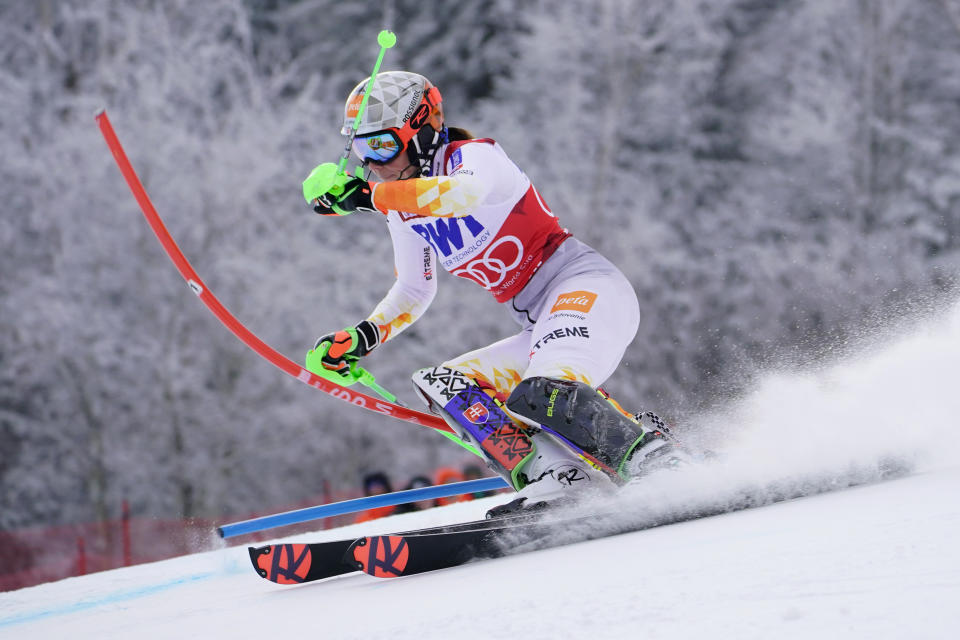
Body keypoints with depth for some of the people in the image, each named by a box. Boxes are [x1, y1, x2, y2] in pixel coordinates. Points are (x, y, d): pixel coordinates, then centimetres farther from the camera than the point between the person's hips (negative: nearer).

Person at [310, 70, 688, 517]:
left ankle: (659, 461, -27)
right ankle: (557, 478, -20)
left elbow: (466, 193, -34)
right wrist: (364, 338, 13)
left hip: (587, 285, -9)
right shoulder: (403, 215, 15)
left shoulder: (475, 155, -8)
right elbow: (413, 293, 29)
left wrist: (371, 194, -35)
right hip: (541, 327, 9)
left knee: (540, 395, -33)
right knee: (440, 385, -4)